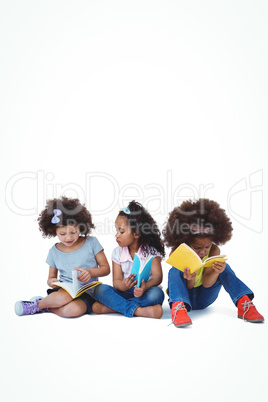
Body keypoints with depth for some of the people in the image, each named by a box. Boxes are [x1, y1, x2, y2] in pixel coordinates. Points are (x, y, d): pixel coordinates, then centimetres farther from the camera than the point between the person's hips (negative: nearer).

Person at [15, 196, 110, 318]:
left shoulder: (91, 243, 0)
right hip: (63, 290, 1)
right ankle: (43, 302, -6)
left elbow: (106, 268, 3)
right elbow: (51, 277, 17)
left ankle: (39, 305, -10)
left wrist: (90, 272, -17)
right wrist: (51, 282, -8)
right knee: (62, 298, -38)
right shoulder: (54, 251, 7)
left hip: (86, 294, -1)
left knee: (73, 310, -36)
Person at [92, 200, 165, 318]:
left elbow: (157, 276, -13)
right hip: (124, 293, 2)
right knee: (100, 289, -23)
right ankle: (137, 310, -33)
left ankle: (112, 307, -30)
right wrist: (122, 285, -28)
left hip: (143, 293, -2)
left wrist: (145, 286, -36)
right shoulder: (117, 253, 5)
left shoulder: (150, 251, -3)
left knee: (157, 293, -35)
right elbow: (116, 281, -2)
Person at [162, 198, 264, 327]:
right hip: (183, 295, -2)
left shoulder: (214, 250, -15)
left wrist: (216, 271, -44)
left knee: (224, 267, -18)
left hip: (203, 299, 2)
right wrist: (190, 279, -46)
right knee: (175, 271, -31)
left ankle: (243, 304, -29)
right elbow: (188, 287, -21)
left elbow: (206, 283, -22)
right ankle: (178, 306, -51)